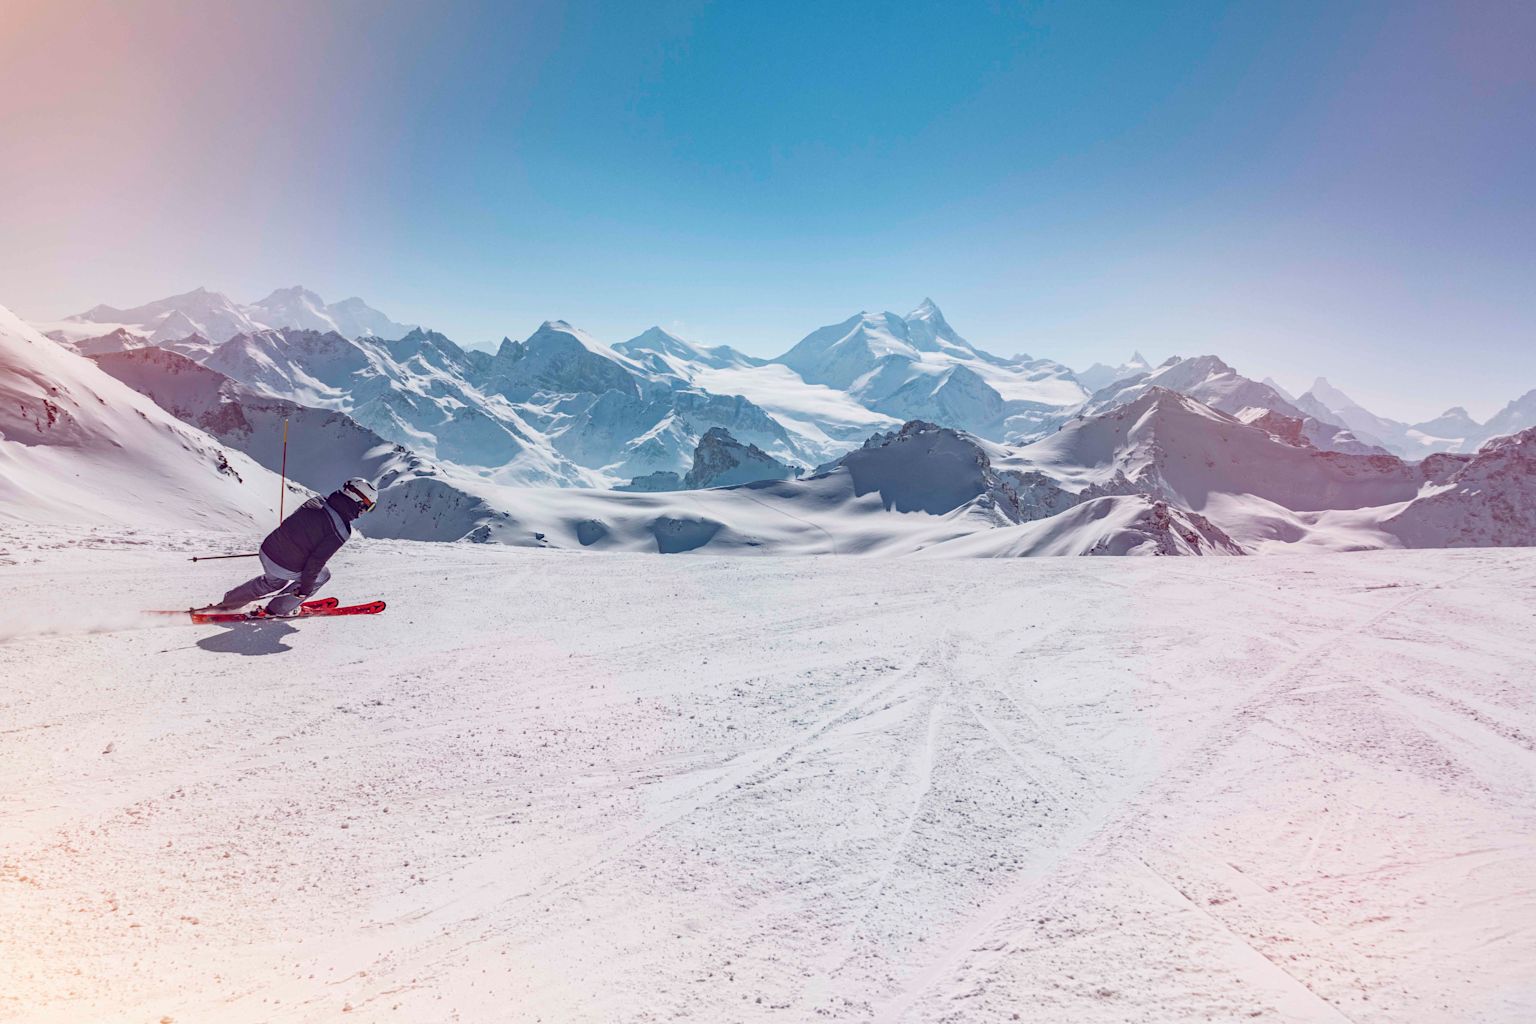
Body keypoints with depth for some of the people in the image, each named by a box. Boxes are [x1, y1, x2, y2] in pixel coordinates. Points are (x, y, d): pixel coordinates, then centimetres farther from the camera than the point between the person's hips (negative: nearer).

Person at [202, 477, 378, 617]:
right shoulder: (342, 530, -22)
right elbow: (316, 561, -20)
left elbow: (288, 524, 13)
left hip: (266, 552, 7)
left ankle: (228, 603, 44)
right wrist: (305, 589, -7)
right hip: (287, 570, -7)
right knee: (322, 576, 22)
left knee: (272, 581, 37)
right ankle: (280, 609, 24)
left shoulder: (314, 502, -1)